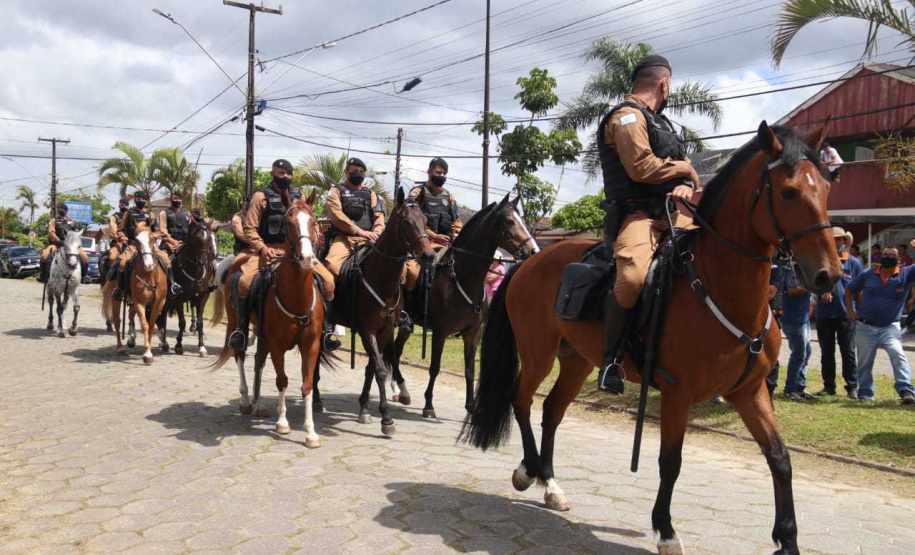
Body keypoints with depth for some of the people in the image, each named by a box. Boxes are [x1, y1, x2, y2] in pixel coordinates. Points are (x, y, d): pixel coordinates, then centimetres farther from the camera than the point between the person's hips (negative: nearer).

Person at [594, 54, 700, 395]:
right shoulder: (627, 116, -3)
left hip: (673, 213, 10)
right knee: (633, 276, -35)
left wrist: (686, 186, -2)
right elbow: (641, 167, -18)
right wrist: (685, 169, -1)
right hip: (637, 214, -10)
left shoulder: (660, 122, 26)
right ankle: (610, 359, -19)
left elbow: (685, 170, 23)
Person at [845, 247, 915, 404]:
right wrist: (850, 310, 3)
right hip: (865, 327, 2)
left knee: (897, 354, -22)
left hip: (890, 327, -1)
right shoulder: (867, 275, 0)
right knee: (864, 361, 8)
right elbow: (849, 290, 11)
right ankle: (865, 394, 21)